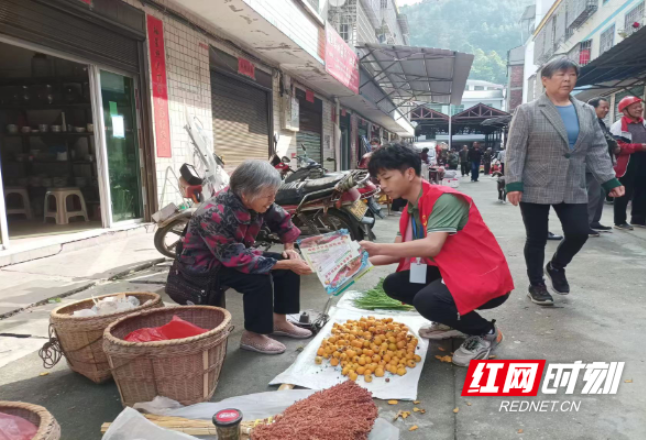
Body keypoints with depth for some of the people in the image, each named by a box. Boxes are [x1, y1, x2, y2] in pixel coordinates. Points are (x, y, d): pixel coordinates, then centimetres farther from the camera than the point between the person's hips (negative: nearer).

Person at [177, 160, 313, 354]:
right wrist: (286, 264, -34)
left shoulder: (255, 202, -14)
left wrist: (290, 248, -6)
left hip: (236, 252, 8)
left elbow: (281, 219, 6)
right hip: (206, 262, -8)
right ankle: (253, 335, -11)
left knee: (289, 264, -3)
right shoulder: (214, 216, -36)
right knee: (259, 279, -30)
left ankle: (279, 321, 11)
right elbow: (239, 260, -36)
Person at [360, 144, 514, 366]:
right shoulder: (409, 211, 6)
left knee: (427, 300, -32)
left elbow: (432, 246, -33)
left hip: (485, 277, -9)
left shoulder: (444, 199, -22)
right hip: (449, 271, 9)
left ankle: (486, 332, -2)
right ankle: (454, 321, 15)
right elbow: (400, 252, 5)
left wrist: (378, 247, -32)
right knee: (394, 284, -1)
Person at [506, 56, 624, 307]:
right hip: (535, 189, -4)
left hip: (573, 189, 5)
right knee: (537, 239, 4)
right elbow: (515, 150, -9)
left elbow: (598, 149, 11)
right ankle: (536, 285, 22)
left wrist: (609, 180, 4)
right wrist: (513, 183, -16)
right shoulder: (528, 112, -5)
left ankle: (556, 266, 30)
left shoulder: (587, 112, 10)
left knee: (579, 233, 0)